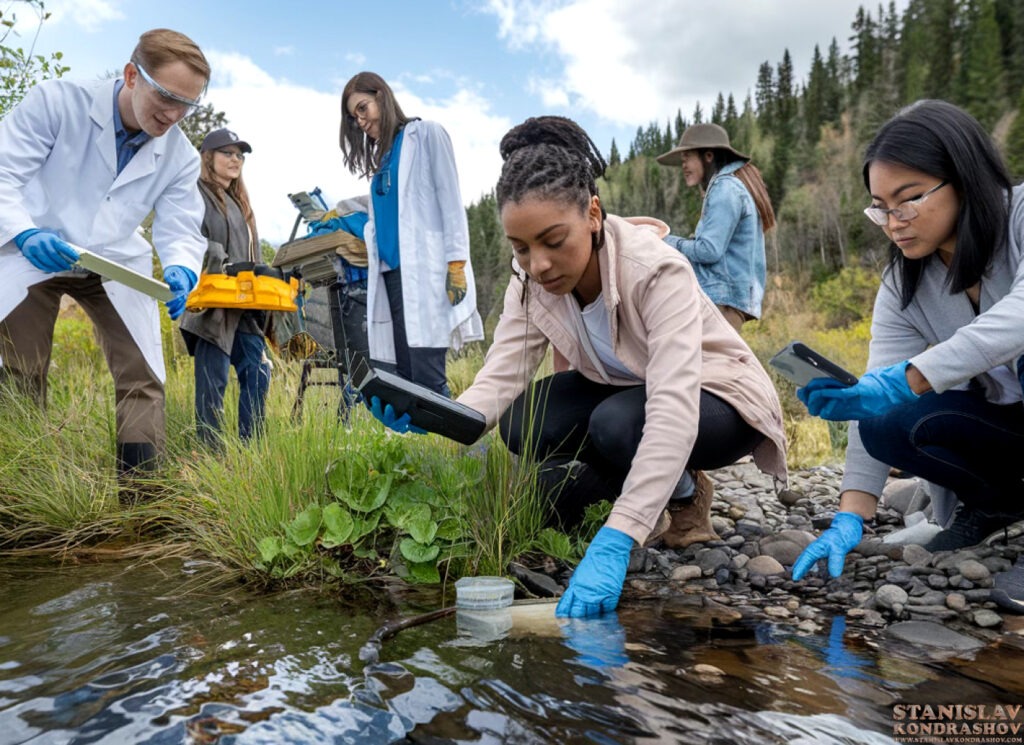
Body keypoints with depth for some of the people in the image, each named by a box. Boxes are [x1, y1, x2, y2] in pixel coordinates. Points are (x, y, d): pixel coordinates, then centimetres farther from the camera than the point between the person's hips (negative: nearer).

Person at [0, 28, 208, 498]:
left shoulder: (181, 157, -9)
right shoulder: (57, 101, -18)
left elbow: (180, 231, -8)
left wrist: (181, 271, -31)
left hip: (118, 266, 3)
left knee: (143, 378, -6)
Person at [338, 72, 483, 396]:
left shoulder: (427, 134, 6)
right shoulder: (381, 156, 25)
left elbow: (450, 199, -4)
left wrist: (456, 263, -14)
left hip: (426, 269, -7)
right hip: (391, 270, 7)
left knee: (427, 376, -14)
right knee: (406, 376, 2)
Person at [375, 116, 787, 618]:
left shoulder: (657, 271, -34)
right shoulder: (531, 281, -16)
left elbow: (673, 414, -44)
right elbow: (500, 376, -24)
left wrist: (613, 544, -54)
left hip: (713, 397, -5)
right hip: (622, 390, 5)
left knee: (618, 425, -36)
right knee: (522, 424, -19)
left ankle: (683, 492, -2)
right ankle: (651, 489, 2)